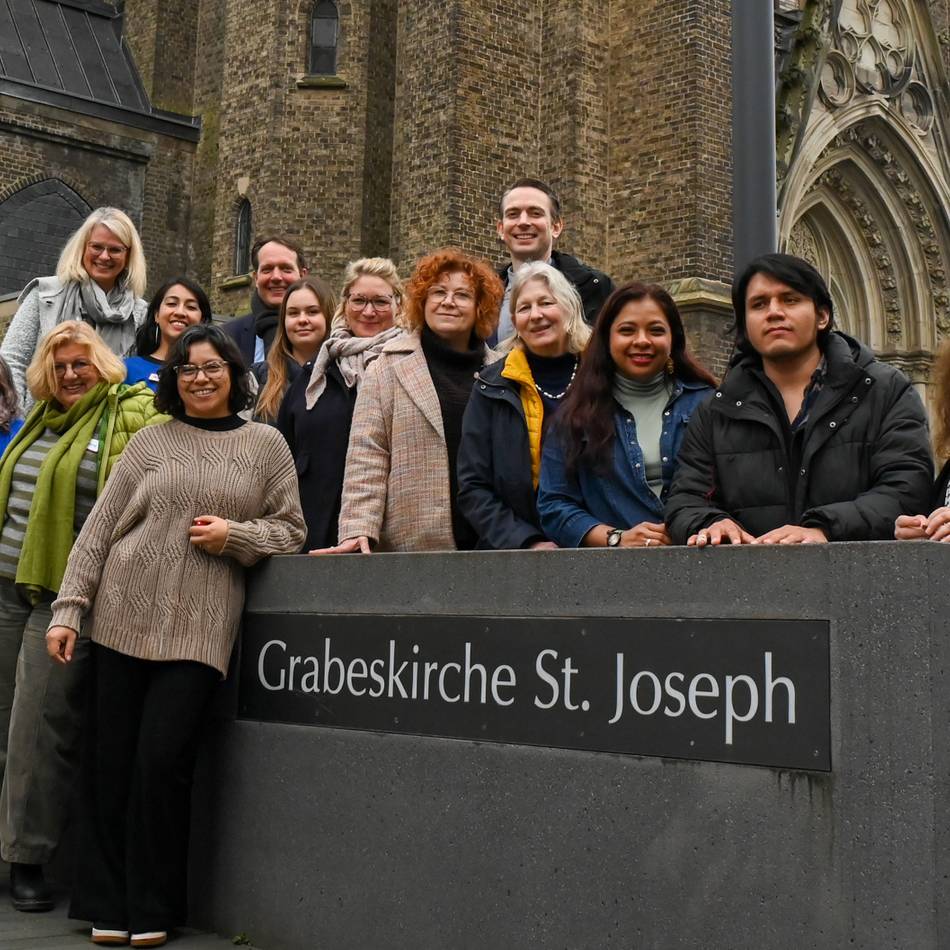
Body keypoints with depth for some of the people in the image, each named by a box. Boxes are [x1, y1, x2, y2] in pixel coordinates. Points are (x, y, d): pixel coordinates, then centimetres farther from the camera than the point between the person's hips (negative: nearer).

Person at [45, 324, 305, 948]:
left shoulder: (266, 445, 8)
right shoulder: (152, 442, 9)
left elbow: (291, 531, 9)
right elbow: (99, 529, 7)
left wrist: (234, 535, -8)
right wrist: (68, 609, 1)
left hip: (200, 628, -2)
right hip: (123, 615, 2)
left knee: (162, 761, -7)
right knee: (110, 761, 3)